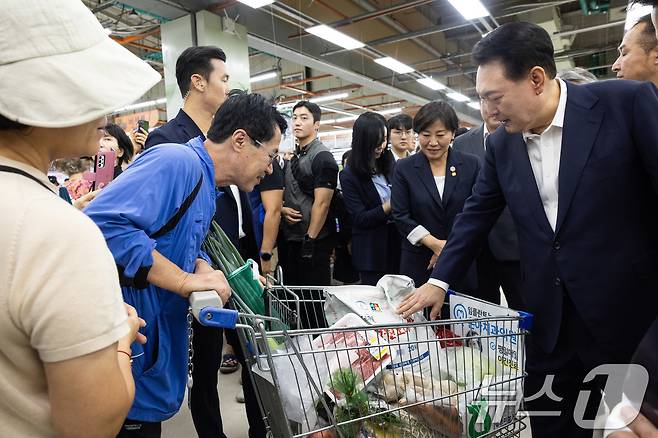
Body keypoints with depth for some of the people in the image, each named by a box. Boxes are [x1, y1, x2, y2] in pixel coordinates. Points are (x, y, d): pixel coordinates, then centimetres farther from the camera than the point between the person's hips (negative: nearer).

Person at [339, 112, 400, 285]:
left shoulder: (390, 164, 5)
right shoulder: (349, 175, -8)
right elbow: (360, 219, -13)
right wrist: (392, 205, -20)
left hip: (398, 243, 4)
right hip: (372, 251, -4)